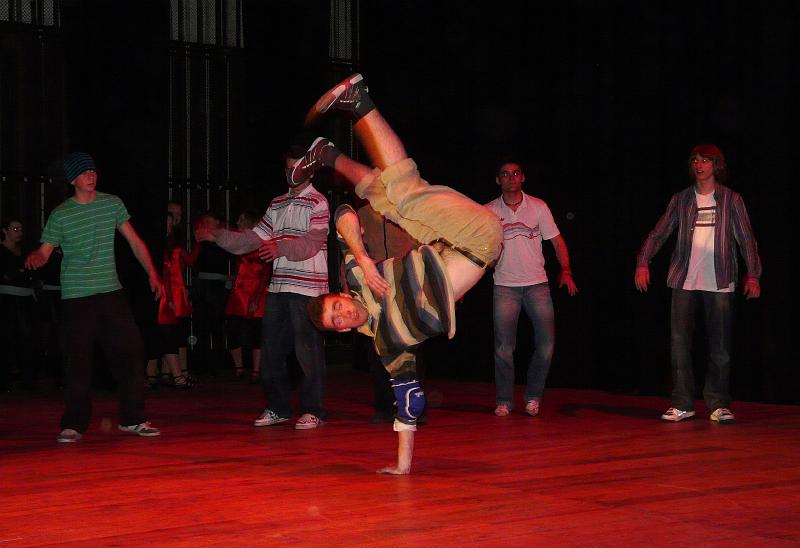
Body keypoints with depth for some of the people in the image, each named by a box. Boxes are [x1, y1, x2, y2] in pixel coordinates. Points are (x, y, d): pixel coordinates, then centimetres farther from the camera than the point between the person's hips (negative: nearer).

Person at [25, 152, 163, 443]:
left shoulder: (112, 204, 7)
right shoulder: (60, 215, -1)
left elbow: (134, 240, 11)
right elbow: (44, 252, -2)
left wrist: (152, 273, 3)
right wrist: (34, 258, -26)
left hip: (111, 292, 3)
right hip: (76, 298, -3)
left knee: (131, 352, 0)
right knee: (77, 362, -6)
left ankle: (132, 418, 11)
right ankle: (73, 425, 4)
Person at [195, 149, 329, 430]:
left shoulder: (318, 203, -2)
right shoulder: (277, 204, 20)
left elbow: (311, 243, -16)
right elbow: (253, 239, 16)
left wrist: (281, 247, -33)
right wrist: (217, 236, 6)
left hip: (307, 286, -7)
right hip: (278, 285, 7)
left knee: (308, 349, -6)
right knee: (271, 347, 8)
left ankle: (313, 410, 2)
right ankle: (279, 407, 19)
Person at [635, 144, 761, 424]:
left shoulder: (731, 200, 5)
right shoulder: (681, 199, 9)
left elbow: (746, 239, 2)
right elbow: (658, 233, 7)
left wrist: (753, 274, -8)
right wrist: (642, 263, -7)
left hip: (719, 283, -1)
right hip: (684, 282, 2)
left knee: (720, 346, 0)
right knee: (679, 343, 0)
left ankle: (719, 405, 9)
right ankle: (682, 404, 7)